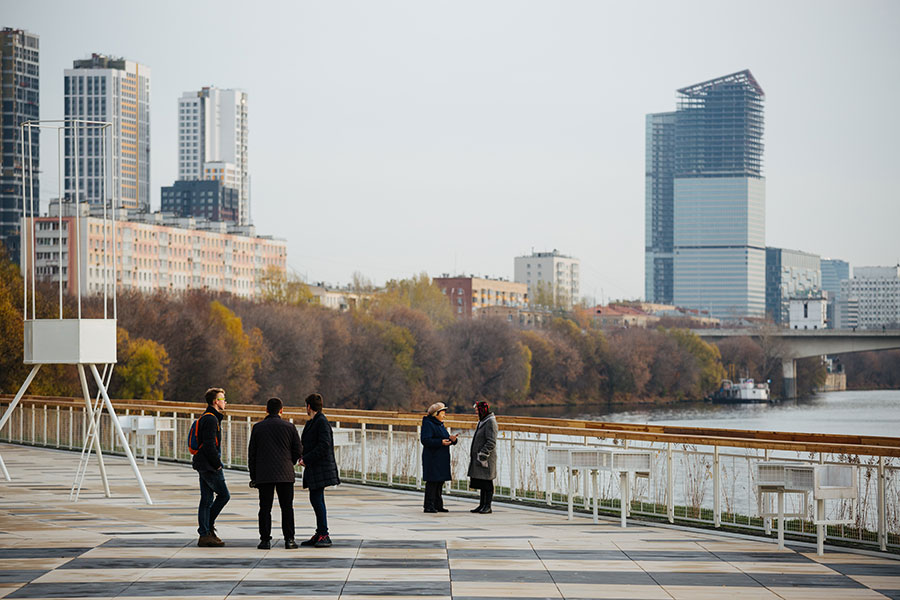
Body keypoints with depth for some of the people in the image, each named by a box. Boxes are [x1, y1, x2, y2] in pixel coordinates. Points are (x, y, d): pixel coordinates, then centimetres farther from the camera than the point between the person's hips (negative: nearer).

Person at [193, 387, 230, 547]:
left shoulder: (207, 417, 19)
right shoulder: (211, 419, -14)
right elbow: (209, 445, -21)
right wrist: (217, 464, -15)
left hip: (203, 466, 10)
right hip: (209, 466, -10)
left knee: (206, 500, 9)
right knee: (223, 495, -4)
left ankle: (205, 534, 9)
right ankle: (208, 525, 2)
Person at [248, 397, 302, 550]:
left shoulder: (257, 427, 4)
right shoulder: (289, 427, 2)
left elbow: (251, 454, 5)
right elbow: (297, 452, 4)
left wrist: (253, 476, 9)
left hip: (264, 474, 0)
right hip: (285, 474, 0)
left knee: (265, 508, 3)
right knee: (287, 507, 5)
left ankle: (265, 540, 0)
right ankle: (289, 540, 1)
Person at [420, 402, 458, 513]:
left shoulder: (440, 425, 19)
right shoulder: (428, 424, -9)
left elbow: (445, 438, 23)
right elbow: (425, 440, -19)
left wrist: (452, 439, 0)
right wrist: (440, 442, -25)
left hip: (442, 458, 9)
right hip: (432, 458, -9)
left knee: (439, 482, 10)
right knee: (432, 482, -9)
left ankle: (438, 505, 16)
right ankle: (429, 506, -7)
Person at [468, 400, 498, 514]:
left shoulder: (491, 422, -13)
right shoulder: (482, 422, 17)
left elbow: (491, 442, -19)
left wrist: (482, 454, -22)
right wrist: (475, 455, 20)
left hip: (487, 458, -9)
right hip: (479, 458, 9)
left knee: (487, 483, -5)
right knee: (481, 484, 11)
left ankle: (488, 507, -3)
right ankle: (482, 505, 16)